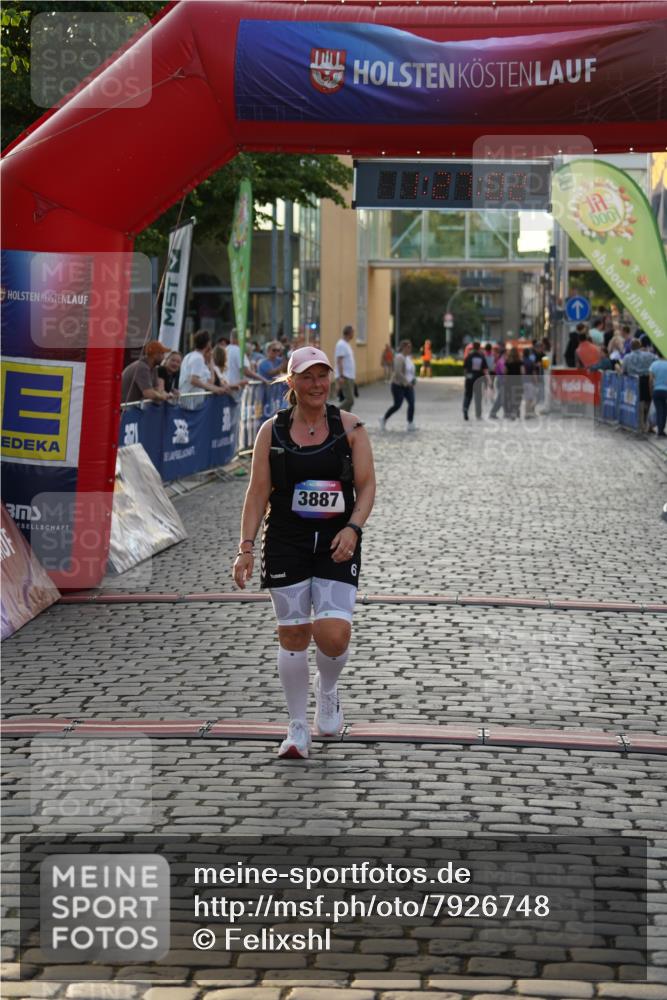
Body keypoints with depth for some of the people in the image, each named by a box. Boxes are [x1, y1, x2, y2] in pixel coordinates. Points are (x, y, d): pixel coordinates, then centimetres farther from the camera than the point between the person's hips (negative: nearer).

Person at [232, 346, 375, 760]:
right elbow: (258, 492, 3)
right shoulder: (272, 431, 3)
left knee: (334, 635, -12)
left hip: (337, 544, -1)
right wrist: (247, 546, -3)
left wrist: (352, 528, -15)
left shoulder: (349, 427, 1)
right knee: (293, 635, 2)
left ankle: (329, 690, 22)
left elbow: (367, 485, 1)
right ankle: (298, 728, 17)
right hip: (286, 543, 1)